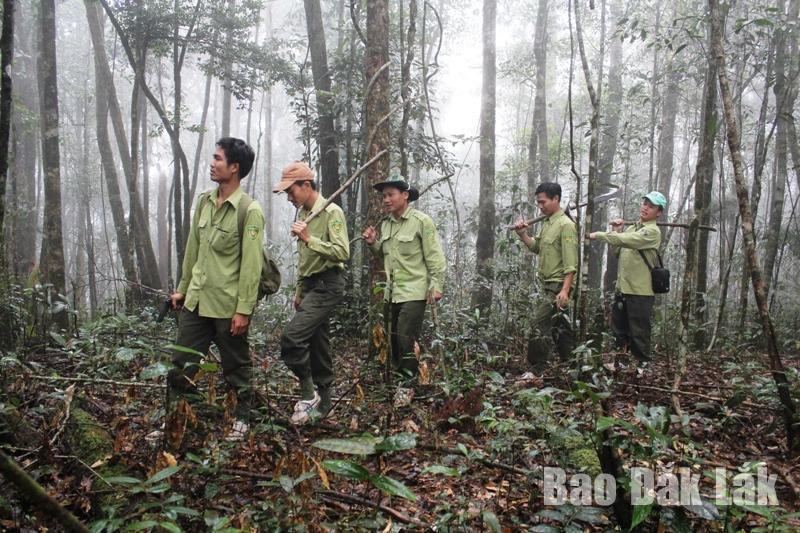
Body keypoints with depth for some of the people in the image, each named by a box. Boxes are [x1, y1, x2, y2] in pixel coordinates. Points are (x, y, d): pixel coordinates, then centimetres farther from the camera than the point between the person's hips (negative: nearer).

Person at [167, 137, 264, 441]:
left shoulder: (249, 210, -13)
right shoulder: (204, 201, 8)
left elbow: (251, 264, -15)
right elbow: (192, 249, 15)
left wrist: (244, 310, -17)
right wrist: (182, 289, 17)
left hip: (228, 305, -6)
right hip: (195, 301, 6)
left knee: (236, 367, 10)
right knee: (181, 365, 11)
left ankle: (241, 418, 29)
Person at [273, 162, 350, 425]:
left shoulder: (331, 212, -11)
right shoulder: (303, 214, 15)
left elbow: (342, 253, -21)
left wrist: (308, 238, -24)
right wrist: (299, 292, 23)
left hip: (327, 285, -9)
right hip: (310, 285, 9)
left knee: (292, 338, -20)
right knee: (317, 345, 11)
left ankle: (308, 394, -4)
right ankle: (322, 403, 20)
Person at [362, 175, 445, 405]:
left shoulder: (421, 221, -9)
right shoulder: (386, 223, 11)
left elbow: (435, 257, -10)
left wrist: (436, 286, -15)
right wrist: (373, 244, 2)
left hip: (414, 292, -7)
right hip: (392, 292, 7)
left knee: (406, 339, -9)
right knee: (394, 339, 13)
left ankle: (407, 385, 4)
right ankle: (400, 377, 28)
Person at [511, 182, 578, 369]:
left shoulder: (566, 225, -14)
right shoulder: (547, 223, 13)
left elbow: (571, 264, -19)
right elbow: (537, 247, 18)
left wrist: (565, 290, -27)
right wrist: (523, 234, 2)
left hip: (557, 287, -9)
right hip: (548, 286, 9)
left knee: (540, 329, -10)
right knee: (561, 329, 15)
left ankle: (535, 371, -3)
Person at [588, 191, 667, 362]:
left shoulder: (652, 231, -11)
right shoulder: (631, 228, 15)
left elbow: (626, 240, -26)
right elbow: (617, 250, 17)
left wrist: (599, 234, -18)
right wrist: (615, 231, 5)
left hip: (640, 292, -8)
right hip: (622, 289, 8)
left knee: (639, 335, 1)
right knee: (618, 332, 17)